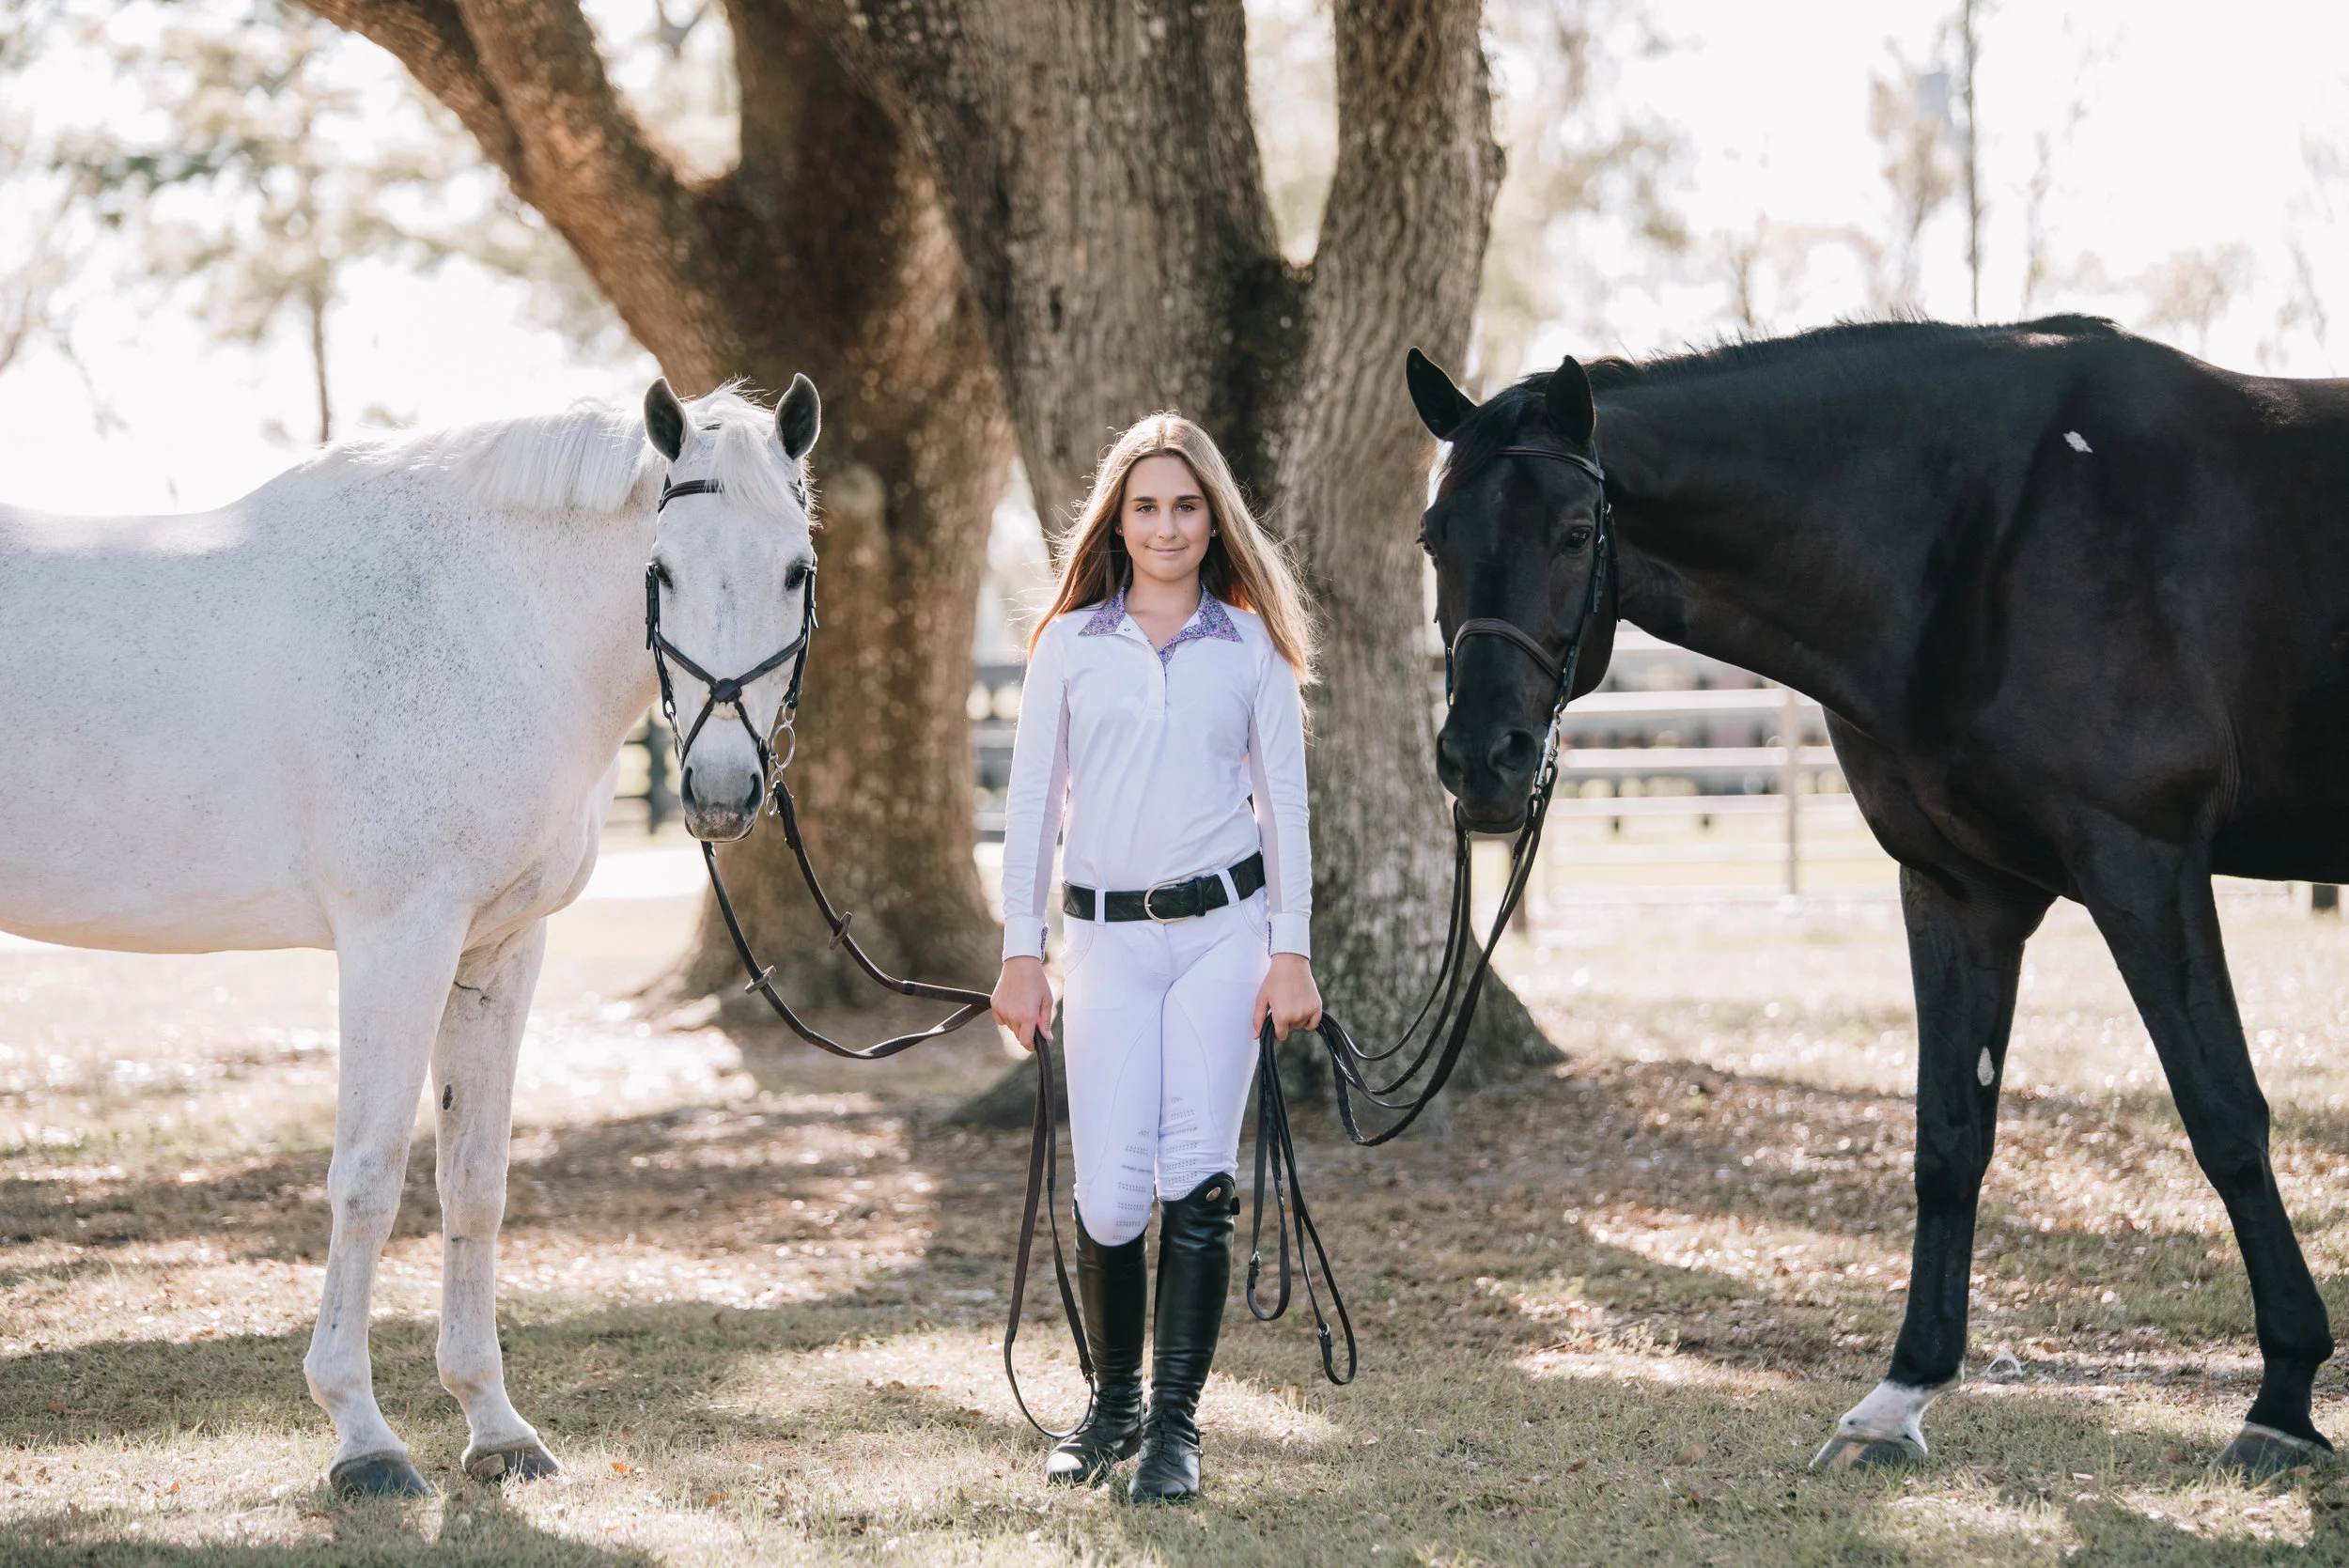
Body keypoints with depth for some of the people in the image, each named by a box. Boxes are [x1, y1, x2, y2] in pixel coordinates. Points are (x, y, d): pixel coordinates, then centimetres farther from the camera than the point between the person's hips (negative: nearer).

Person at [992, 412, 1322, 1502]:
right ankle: (1113, 1404, 18)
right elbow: (1032, 802, 7)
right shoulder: (1069, 645, 6)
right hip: (1108, 939, 0)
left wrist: (1291, 951, 0)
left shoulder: (1253, 647, 6)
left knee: (1196, 1183, -6)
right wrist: (1021, 954, 2)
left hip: (1223, 930, 0)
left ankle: (1174, 1425, 3)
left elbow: (1284, 803, 7)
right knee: (1108, 1196, -5)